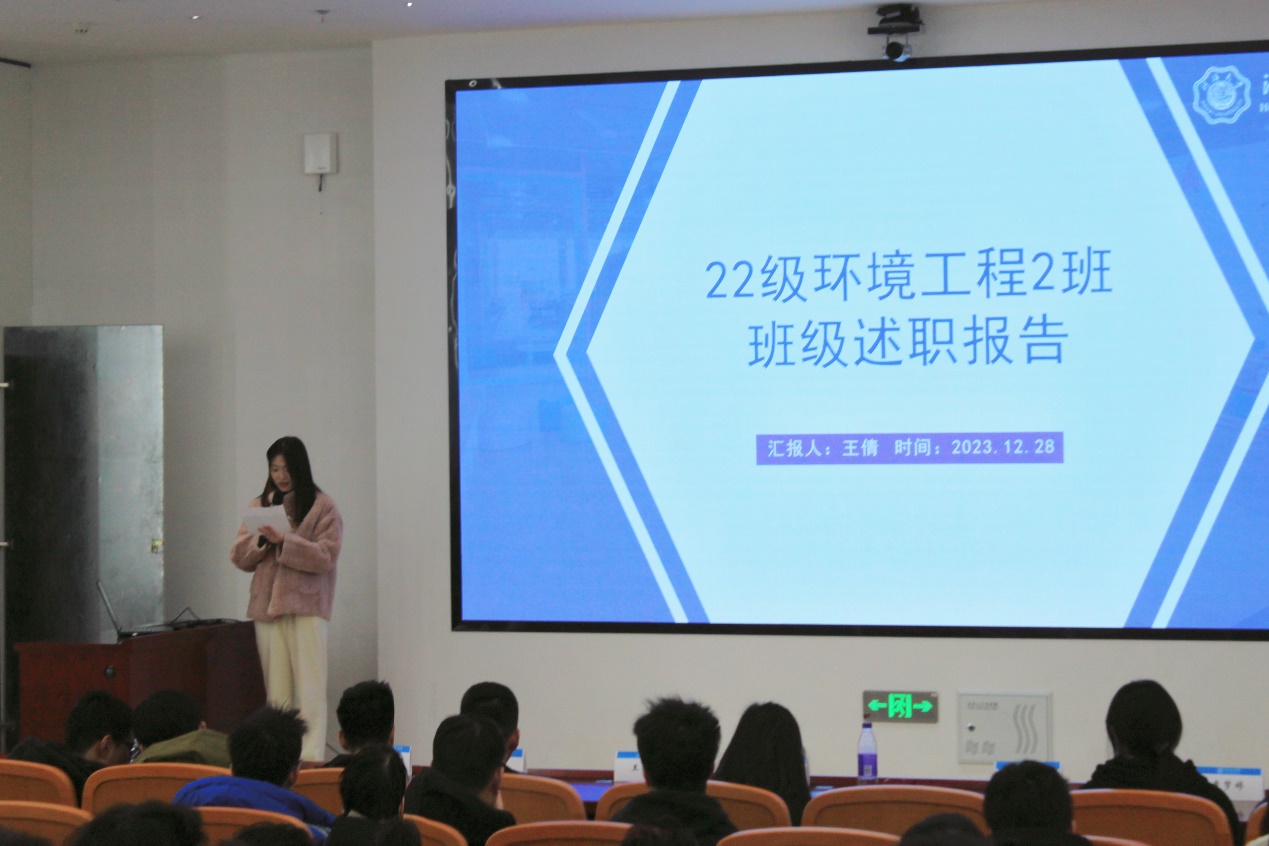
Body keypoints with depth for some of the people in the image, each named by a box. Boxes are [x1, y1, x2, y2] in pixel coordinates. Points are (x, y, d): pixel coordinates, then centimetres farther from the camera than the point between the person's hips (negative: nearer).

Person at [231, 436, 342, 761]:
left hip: (306, 604, -4)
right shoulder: (260, 506, 15)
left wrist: (282, 540, -18)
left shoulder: (322, 507, 2)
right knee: (276, 688, 4)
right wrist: (262, 540, -8)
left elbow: (325, 557, -9)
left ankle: (311, 756, -11)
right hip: (266, 604, 4)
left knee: (308, 685, -9)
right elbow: (239, 556, 12)